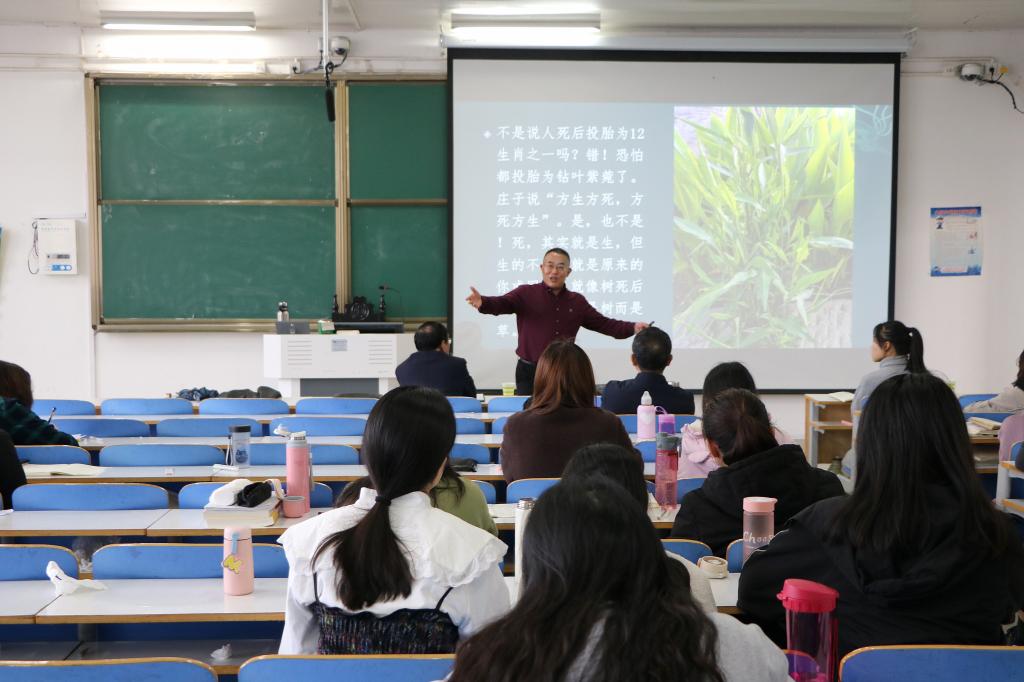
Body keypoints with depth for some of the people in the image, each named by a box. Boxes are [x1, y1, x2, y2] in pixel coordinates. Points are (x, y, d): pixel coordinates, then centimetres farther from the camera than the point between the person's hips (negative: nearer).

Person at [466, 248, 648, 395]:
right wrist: (483, 302, -41)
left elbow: (604, 324, 12)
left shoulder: (578, 302, 11)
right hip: (530, 372, -4)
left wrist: (633, 328, -1)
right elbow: (502, 303, -19)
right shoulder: (526, 293, -3)